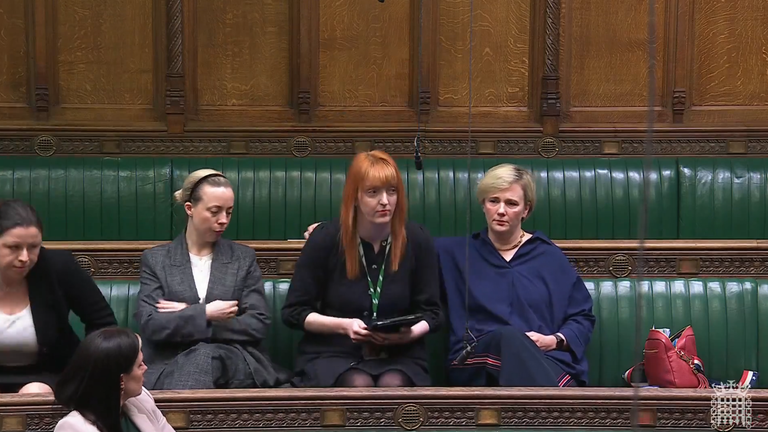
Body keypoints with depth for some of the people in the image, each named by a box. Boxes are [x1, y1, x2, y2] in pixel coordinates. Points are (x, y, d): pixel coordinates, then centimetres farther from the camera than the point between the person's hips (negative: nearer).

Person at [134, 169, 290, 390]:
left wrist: (188, 317, -3)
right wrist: (204, 314, -11)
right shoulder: (155, 259, 13)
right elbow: (150, 325, 0)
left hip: (236, 363, 2)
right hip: (172, 365, -2)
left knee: (206, 356, -37)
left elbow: (258, 325, 3)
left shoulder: (244, 258, 15)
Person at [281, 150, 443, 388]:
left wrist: (410, 333, -15)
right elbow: (293, 312, 1)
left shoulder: (417, 240, 1)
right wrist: (344, 325, -15)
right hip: (332, 354, -1)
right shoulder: (326, 239, -4)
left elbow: (431, 313, 8)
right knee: (359, 385, -34)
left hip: (397, 354, 2)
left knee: (393, 385, -33)